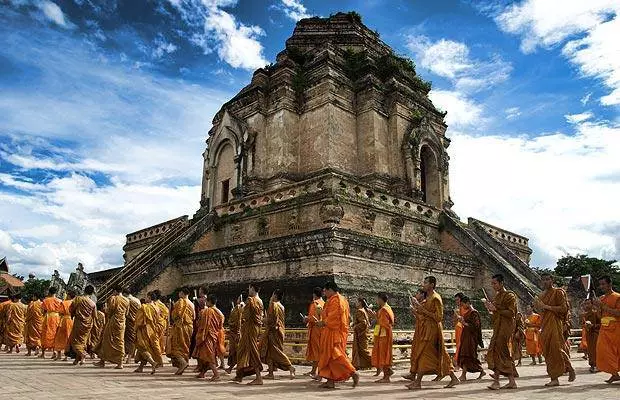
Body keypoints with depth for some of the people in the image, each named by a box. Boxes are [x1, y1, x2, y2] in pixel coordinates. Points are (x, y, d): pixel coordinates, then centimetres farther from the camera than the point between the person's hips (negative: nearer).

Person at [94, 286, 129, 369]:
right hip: (121, 323, 4)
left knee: (106, 340, 8)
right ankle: (120, 363, 2)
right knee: (120, 341, 7)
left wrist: (106, 307, 10)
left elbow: (108, 311, -8)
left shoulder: (112, 298, -7)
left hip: (112, 322, -4)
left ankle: (102, 361, 15)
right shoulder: (127, 301, 7)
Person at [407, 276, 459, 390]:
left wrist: (423, 310, -20)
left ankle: (418, 382, -6)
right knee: (439, 355, 10)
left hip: (431, 330, -9)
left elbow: (439, 317, -18)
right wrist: (416, 312, 5)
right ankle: (453, 378, 16)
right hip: (425, 329, 9)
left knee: (423, 354, -9)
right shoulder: (427, 299, 16)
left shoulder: (435, 298, -12)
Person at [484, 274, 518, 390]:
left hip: (505, 327, -9)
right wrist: (490, 308, 4)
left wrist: (495, 309, -19)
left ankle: (496, 380, -10)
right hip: (498, 327, 9)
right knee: (504, 354, 8)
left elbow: (511, 313, -15)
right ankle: (512, 381, 13)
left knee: (497, 351, -11)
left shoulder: (509, 296, -8)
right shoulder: (497, 296, 17)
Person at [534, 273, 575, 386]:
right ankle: (554, 379, 7)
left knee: (557, 348, -9)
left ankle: (570, 369, 16)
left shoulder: (558, 292, -3)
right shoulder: (542, 295, 18)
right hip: (545, 325, 7)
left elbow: (563, 308, -12)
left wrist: (546, 306, -15)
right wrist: (537, 307, 2)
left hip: (555, 324, -7)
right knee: (548, 352, 3)